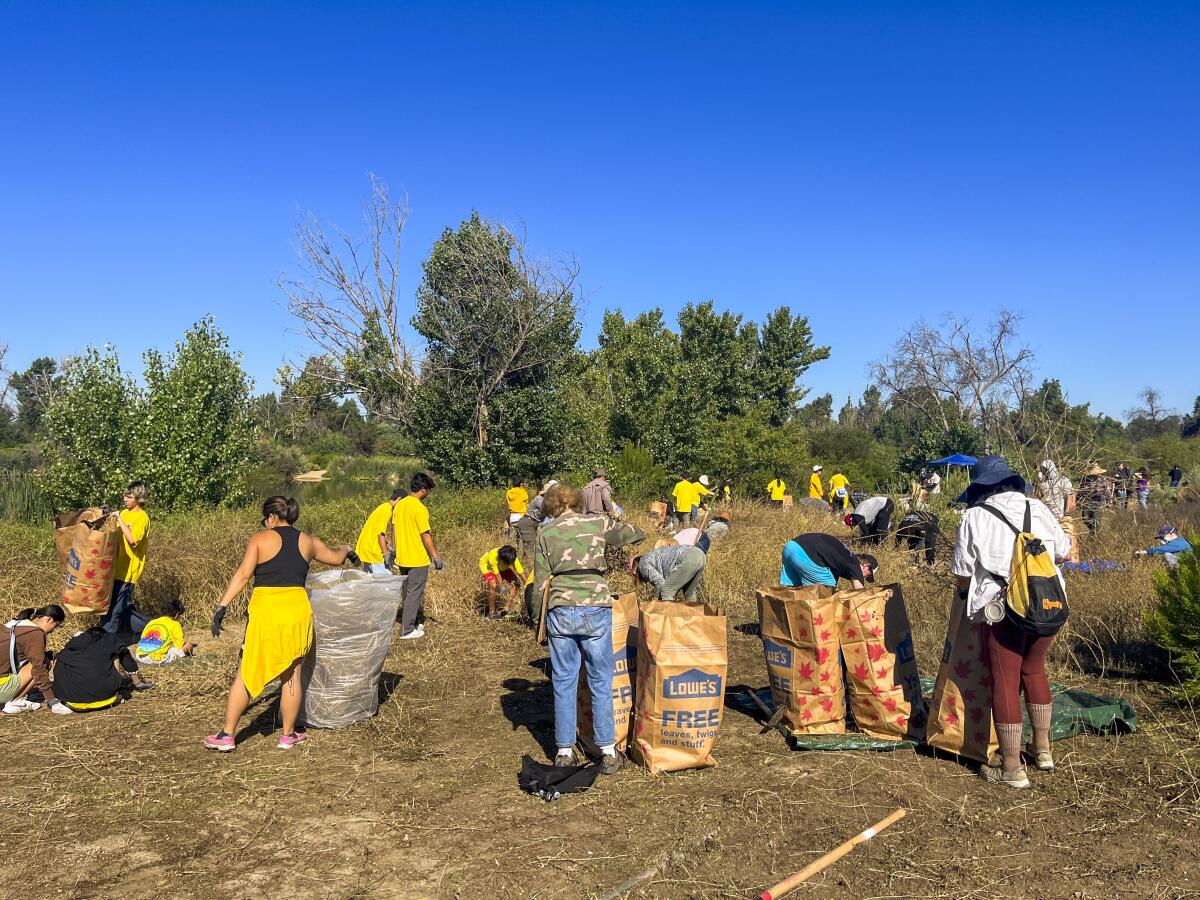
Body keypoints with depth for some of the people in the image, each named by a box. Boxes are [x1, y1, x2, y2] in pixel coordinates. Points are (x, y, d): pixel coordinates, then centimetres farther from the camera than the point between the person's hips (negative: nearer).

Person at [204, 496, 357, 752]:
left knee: (246, 674, 9)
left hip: (265, 612, -2)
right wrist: (348, 551, 50)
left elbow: (243, 575, -9)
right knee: (292, 675, 12)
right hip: (298, 611, 3)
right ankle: (288, 735, 20)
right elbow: (335, 558, 28)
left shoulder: (260, 539, 0)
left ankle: (226, 735, 14)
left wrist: (222, 606, -8)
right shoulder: (308, 542, 11)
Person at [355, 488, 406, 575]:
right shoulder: (387, 510, -14)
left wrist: (389, 549, 18)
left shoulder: (384, 508, 16)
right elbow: (380, 534, -19)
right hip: (372, 551, -10)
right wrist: (386, 554, -18)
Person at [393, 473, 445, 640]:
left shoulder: (399, 505, 5)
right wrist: (436, 556, -13)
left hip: (402, 557, 8)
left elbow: (396, 530, 12)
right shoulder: (420, 509, -19)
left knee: (407, 592, 18)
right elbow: (425, 535, -19)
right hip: (418, 559, -8)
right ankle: (407, 630, 5)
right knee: (414, 594, 1)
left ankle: (412, 622, 30)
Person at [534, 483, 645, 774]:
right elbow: (636, 534, 22)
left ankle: (564, 752, 19)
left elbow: (540, 583, 6)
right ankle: (608, 752, 13)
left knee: (563, 682, 12)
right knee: (601, 682, 9)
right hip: (595, 608, -1)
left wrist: (540, 622, 16)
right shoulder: (597, 523, 7)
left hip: (559, 611, 1)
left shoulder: (545, 533, 8)